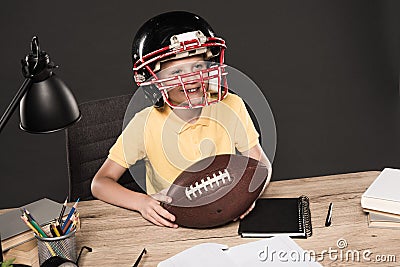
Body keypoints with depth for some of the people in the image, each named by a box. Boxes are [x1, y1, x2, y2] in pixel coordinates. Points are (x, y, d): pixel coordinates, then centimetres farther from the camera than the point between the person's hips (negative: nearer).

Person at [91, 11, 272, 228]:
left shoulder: (231, 108, -9)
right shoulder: (146, 125, -13)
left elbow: (261, 164, 2)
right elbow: (100, 183, -9)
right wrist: (142, 202, -28)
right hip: (170, 224, -1)